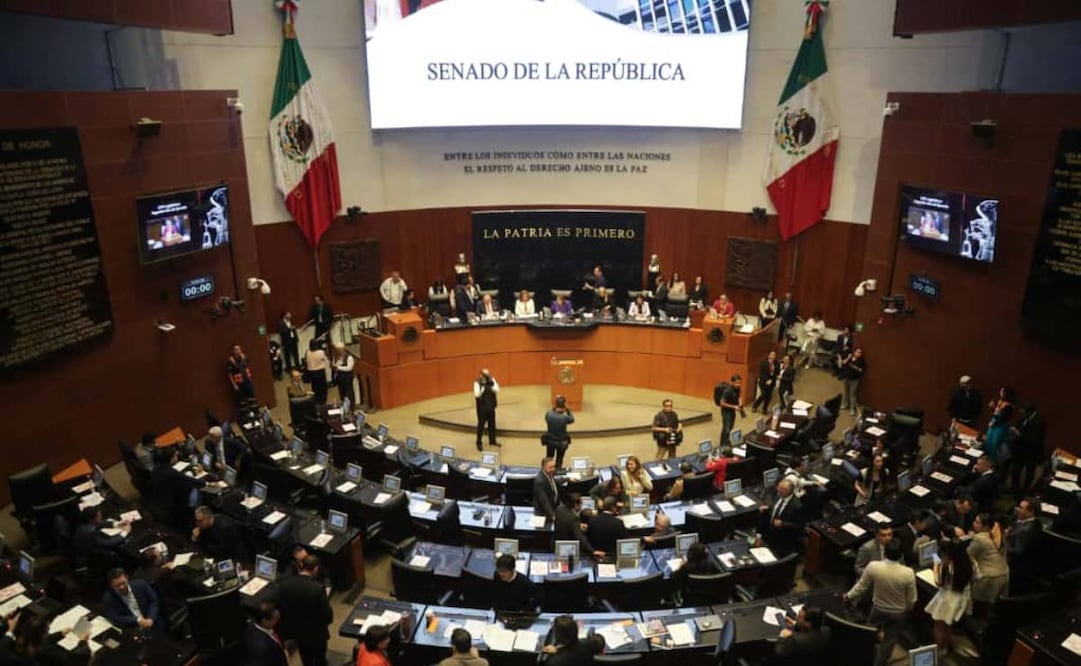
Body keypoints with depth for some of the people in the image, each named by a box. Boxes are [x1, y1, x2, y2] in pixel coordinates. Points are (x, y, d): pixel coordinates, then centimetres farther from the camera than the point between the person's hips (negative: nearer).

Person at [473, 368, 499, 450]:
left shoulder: (492, 380, -1)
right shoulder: (477, 382, -13)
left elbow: (497, 390, -10)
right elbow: (477, 395, -21)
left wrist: (490, 387, -26)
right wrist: (483, 387, -28)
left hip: (491, 407, 5)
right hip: (482, 407, -4)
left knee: (492, 424, 15)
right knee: (481, 425, 1)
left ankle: (492, 441, 31)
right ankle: (479, 443, 12)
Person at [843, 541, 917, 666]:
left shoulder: (873, 567, -27)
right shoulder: (908, 573, -29)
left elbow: (861, 586, -11)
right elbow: (912, 600, -14)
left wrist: (848, 596, 8)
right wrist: (907, 609, 10)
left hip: (878, 609, 1)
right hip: (898, 613, -1)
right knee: (889, 641, 20)